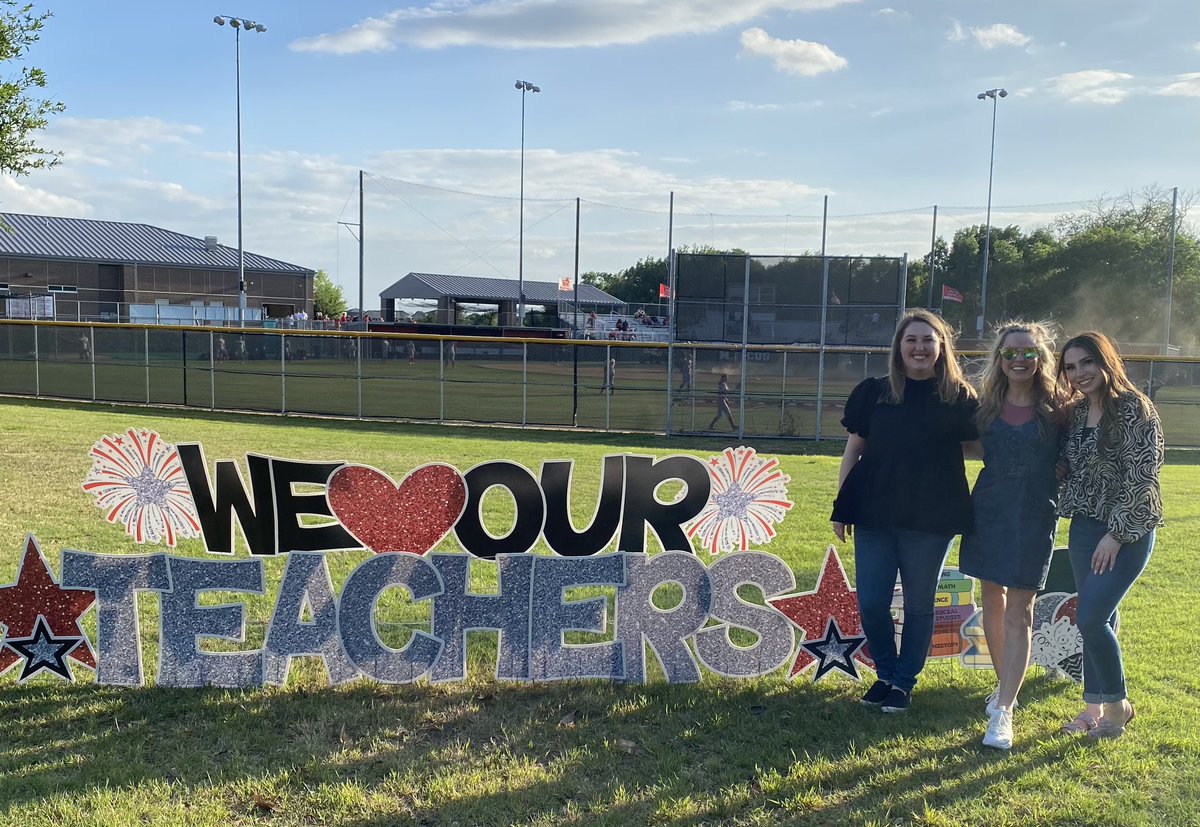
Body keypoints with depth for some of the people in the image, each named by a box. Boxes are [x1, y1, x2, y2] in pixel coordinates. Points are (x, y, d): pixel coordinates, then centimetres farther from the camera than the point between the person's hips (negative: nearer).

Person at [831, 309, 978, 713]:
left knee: (918, 605, 9)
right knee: (871, 603, 4)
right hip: (875, 514, 2)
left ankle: (904, 683, 26)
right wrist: (842, 508, 4)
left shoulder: (959, 397, 0)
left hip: (931, 519, -1)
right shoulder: (874, 392, 4)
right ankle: (885, 673, 27)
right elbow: (853, 450, 7)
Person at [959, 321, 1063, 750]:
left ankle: (1003, 711, -3)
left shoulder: (1055, 407, -4)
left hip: (1035, 516, -3)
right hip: (989, 510, 3)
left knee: (1019, 612, -4)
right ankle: (1005, 685, 33)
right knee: (993, 602, 13)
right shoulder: (986, 405, 4)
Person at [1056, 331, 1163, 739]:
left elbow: (1141, 478, -17)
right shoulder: (1076, 413, 8)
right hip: (1084, 527, 7)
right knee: (1097, 619, 12)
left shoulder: (1135, 409, -13)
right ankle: (1095, 706, 23)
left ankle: (1118, 705, 10)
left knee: (1090, 618, -11)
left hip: (1127, 530, -7)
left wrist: (1116, 533, -17)